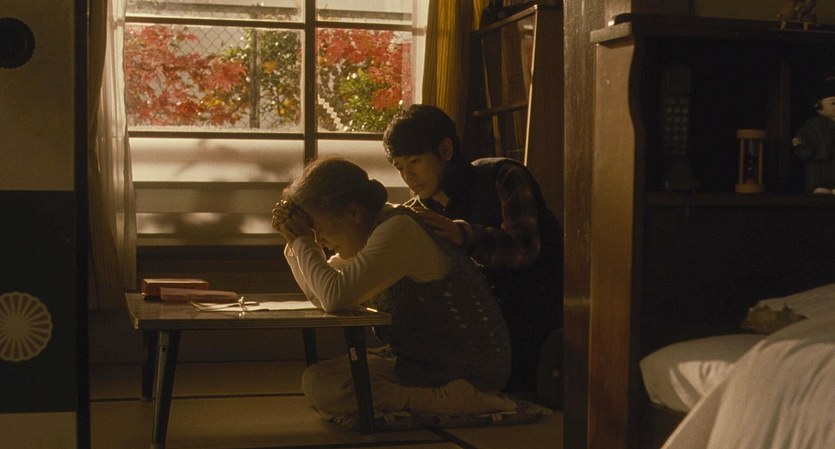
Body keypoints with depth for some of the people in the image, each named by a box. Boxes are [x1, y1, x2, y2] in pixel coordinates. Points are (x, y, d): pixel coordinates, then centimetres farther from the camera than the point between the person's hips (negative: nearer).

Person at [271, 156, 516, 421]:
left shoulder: (399, 230, -20)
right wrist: (295, 242, 3)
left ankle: (449, 402, -18)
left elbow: (335, 298, -28)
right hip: (428, 361, 11)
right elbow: (320, 296, 18)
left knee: (319, 383, -18)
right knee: (318, 377, 15)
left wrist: (303, 241, -13)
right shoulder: (372, 230, 11)